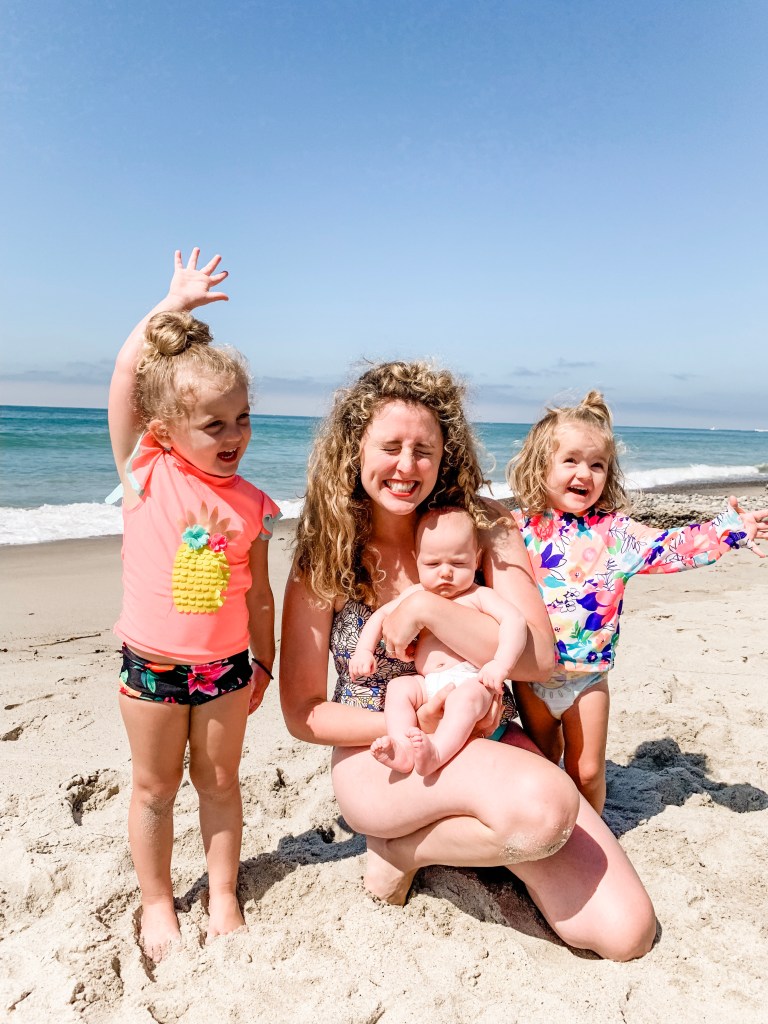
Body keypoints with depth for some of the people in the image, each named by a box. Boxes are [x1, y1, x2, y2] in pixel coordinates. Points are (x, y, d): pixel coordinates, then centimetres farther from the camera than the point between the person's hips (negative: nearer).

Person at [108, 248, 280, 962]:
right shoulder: (145, 473, -10)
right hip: (151, 664, -1)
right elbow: (126, 377, -18)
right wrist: (172, 303, -14)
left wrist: (264, 662, 10)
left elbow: (258, 593, 5)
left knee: (219, 781, 16)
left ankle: (222, 896, 35)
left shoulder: (250, 503, -4)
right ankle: (157, 903, 35)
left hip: (226, 665, 2)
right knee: (154, 788, 14)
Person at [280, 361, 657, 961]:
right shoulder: (323, 561, -8)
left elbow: (538, 657, -13)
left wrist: (427, 607, -23)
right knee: (546, 805, -34)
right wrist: (416, 725, -17)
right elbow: (303, 714, -4)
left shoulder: (483, 528, -6)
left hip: (487, 746, 3)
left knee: (625, 932, -10)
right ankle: (399, 851, -3)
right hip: (380, 760, -3)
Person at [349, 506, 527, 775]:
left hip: (471, 682, -5)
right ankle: (403, 750, -33)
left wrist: (501, 664, -24)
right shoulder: (415, 595, 17)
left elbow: (514, 619, -9)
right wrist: (364, 650, 4)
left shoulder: (478, 596, 3)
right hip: (427, 684, 5)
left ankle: (435, 752, -47)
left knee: (466, 696, -35)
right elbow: (381, 615, 21)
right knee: (398, 687, -20)